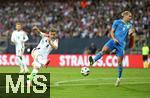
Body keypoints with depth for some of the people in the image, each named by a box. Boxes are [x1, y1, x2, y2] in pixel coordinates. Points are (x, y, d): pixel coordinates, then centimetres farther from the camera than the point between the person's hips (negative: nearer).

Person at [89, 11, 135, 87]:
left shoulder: (129, 25, 15)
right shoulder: (117, 22, 8)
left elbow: (130, 34, 5)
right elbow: (112, 32, 8)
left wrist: (131, 33, -18)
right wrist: (114, 38, -10)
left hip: (121, 44, 2)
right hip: (114, 41, -2)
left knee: (119, 62, 0)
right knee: (104, 49, -31)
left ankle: (119, 78, 14)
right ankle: (93, 61, -43)